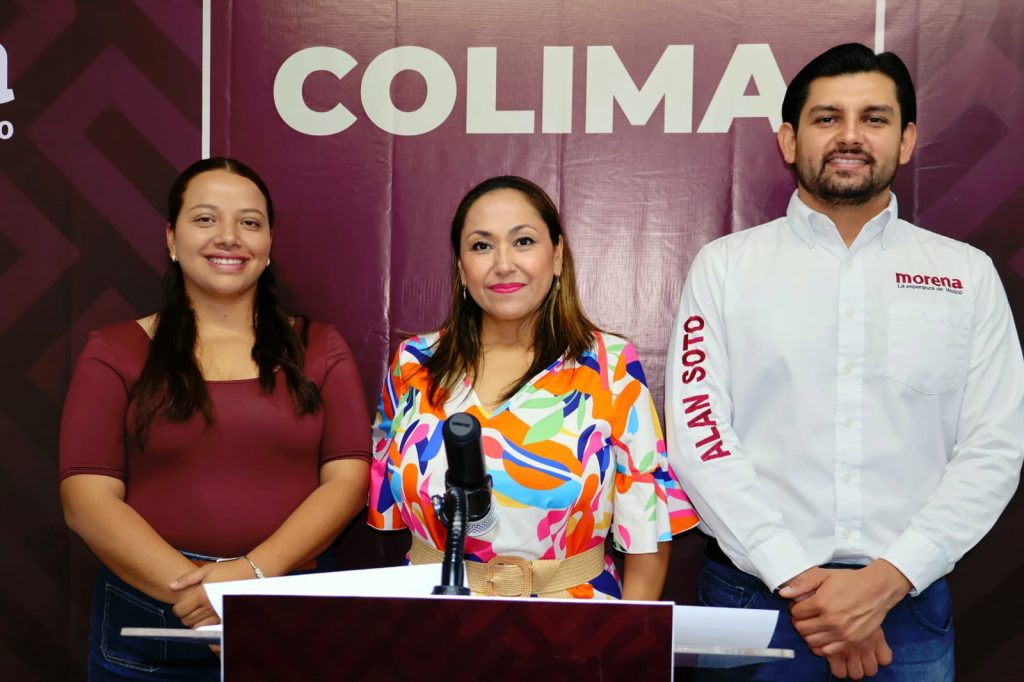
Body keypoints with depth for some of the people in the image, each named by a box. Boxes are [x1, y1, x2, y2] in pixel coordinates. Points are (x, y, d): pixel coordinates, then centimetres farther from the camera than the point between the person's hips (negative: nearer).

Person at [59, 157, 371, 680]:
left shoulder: (319, 349, 5)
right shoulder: (115, 352, 2)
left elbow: (347, 479, -3)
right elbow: (86, 498, -5)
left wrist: (254, 572, -17)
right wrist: (191, 587, -18)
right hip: (147, 620, -1)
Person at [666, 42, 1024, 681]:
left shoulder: (968, 275, 4)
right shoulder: (725, 265, 1)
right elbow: (697, 432, -7)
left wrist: (887, 579, -13)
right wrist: (797, 577, -14)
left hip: (909, 605, 1)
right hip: (754, 597, -1)